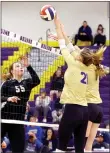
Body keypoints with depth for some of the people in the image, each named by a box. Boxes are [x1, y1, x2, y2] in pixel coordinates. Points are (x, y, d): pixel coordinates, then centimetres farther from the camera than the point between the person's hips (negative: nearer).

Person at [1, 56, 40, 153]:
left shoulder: (26, 83, 8)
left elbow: (37, 81, -12)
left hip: (19, 120, 4)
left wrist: (28, 66, -20)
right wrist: (8, 98, -27)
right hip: (5, 118, -4)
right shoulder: (8, 83, -2)